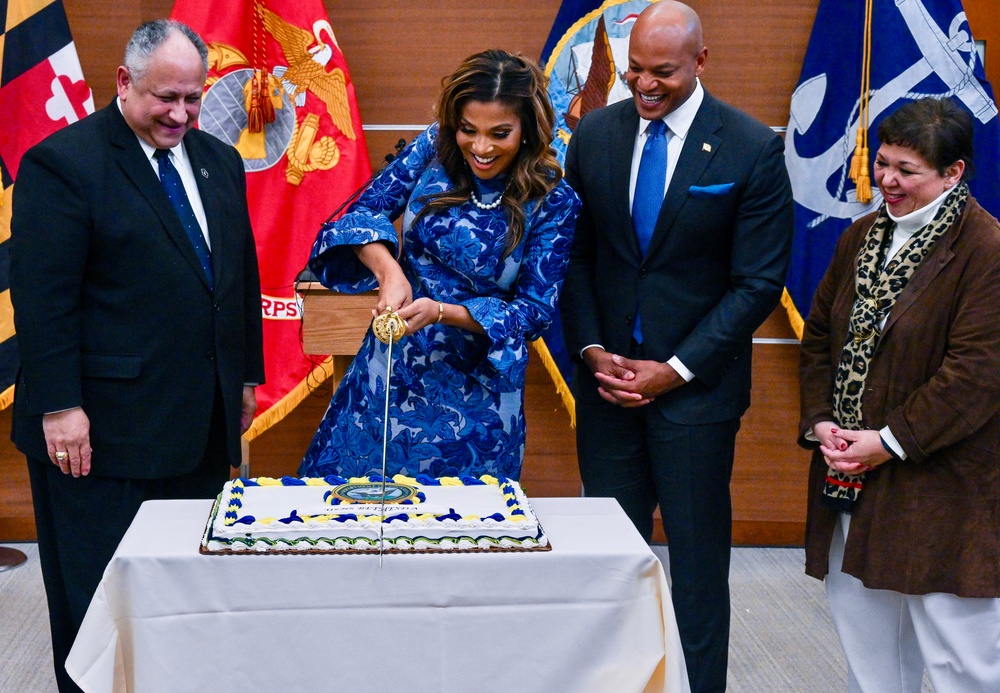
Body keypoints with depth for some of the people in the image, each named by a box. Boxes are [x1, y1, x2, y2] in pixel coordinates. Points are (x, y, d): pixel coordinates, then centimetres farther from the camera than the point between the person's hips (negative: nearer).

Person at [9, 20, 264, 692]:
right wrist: (58, 406, -17)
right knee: (96, 601, 6)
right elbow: (41, 296, -13)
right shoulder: (61, 162, -9)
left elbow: (243, 276, 18)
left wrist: (247, 377, 17)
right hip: (104, 429, -6)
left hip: (202, 422, 6)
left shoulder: (219, 162, 12)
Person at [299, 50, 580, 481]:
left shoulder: (552, 202, -12)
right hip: (393, 365, 3)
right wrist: (390, 271, -27)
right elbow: (365, 210, -6)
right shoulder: (436, 148, -6)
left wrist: (441, 311, -24)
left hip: (474, 391, -2)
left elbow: (536, 310, -11)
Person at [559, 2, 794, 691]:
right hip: (607, 379, 3)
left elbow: (759, 284, -7)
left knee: (698, 558, 5)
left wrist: (675, 370, -11)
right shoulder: (594, 134, 4)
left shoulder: (754, 150, -8)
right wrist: (592, 351, -4)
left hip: (696, 387, -3)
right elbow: (576, 254, 8)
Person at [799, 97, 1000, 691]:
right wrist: (819, 420, -1)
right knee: (867, 644, 17)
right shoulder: (862, 237, 10)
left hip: (941, 488, -7)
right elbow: (820, 336, 14)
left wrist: (891, 441, -17)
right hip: (851, 480, 7)